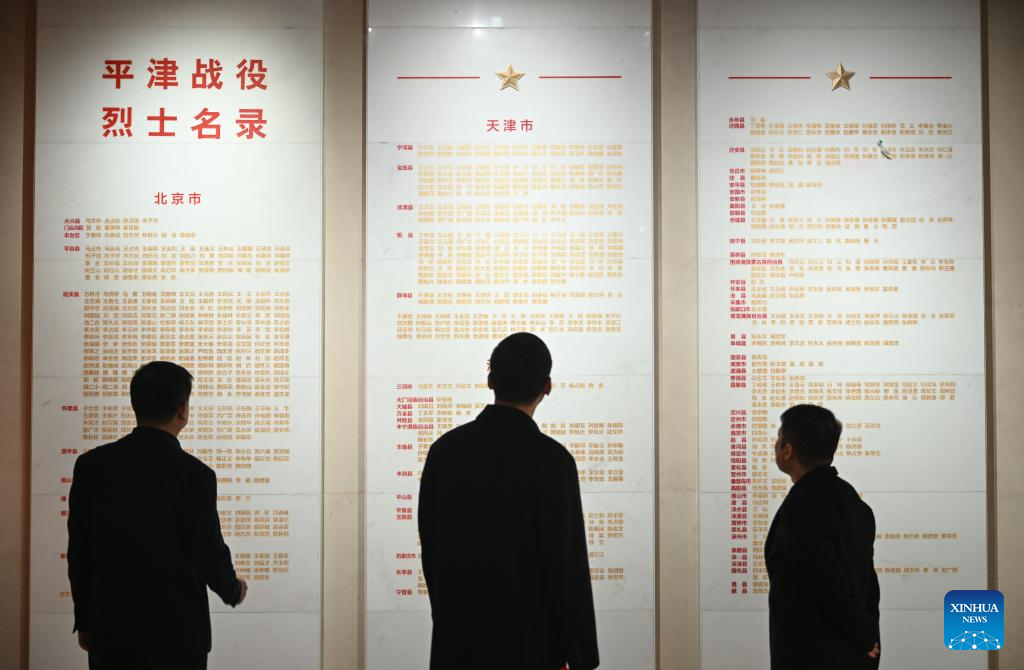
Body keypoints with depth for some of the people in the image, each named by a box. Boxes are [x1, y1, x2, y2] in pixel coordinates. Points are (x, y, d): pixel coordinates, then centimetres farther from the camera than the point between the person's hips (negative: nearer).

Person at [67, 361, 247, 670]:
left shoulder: (90, 465, -3)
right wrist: (233, 591, 12)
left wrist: (85, 621, 14)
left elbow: (78, 553, 3)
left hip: (109, 630, 4)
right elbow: (209, 552, -10)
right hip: (175, 633, -3)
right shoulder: (194, 475, -15)